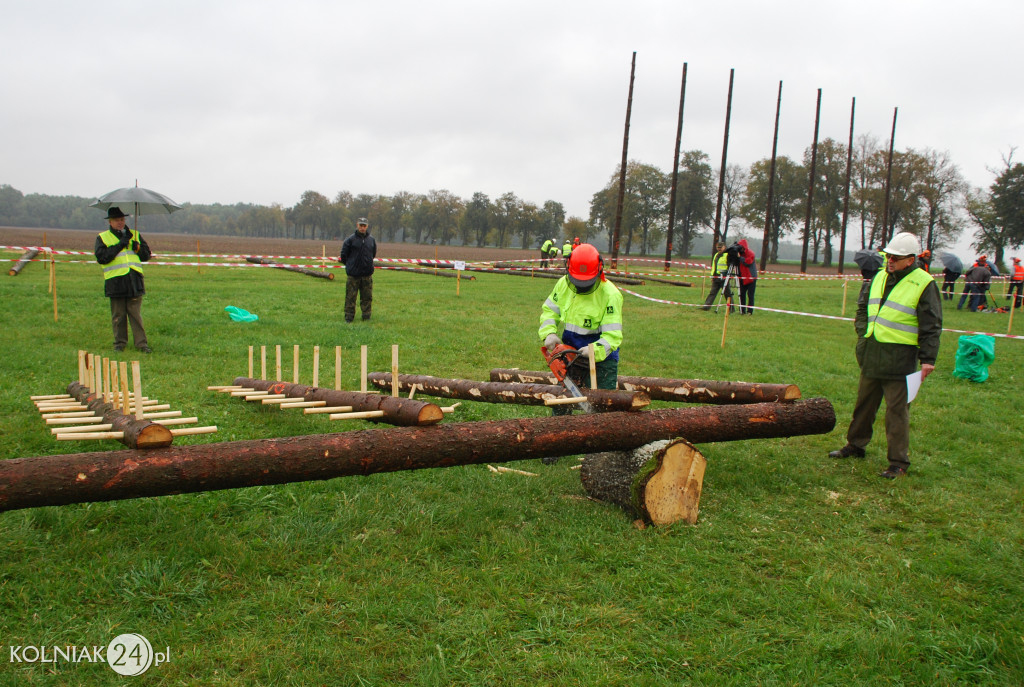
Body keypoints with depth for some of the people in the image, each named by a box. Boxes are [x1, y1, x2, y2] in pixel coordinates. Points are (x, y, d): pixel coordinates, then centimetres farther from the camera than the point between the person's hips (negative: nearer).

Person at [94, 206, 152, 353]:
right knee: (118, 316, 4)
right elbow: (101, 257, -7)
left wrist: (137, 247, -4)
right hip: (115, 282, -1)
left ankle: (141, 343, 1)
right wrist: (119, 245, -11)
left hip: (134, 281, 1)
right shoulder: (103, 237, 8)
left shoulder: (135, 235, 17)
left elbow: (146, 255, 17)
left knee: (136, 315, 0)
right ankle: (120, 343, 14)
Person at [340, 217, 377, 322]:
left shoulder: (371, 240, 7)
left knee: (367, 296, 6)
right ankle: (349, 316, 8)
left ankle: (366, 315, 17)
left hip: (367, 274, 3)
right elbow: (343, 255, 2)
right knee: (350, 297, 1)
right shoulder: (350, 239, -5)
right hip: (353, 274, -3)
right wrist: (350, 265, 8)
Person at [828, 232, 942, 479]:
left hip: (900, 359, -7)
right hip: (872, 356, 7)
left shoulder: (924, 284, -8)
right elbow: (863, 308, 24)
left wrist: (928, 359, -13)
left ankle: (899, 463, 7)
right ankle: (855, 445, 33)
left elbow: (931, 326, -8)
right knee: (864, 403, 18)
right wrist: (863, 333, 10)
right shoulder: (880, 277, 10)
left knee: (897, 411, -2)